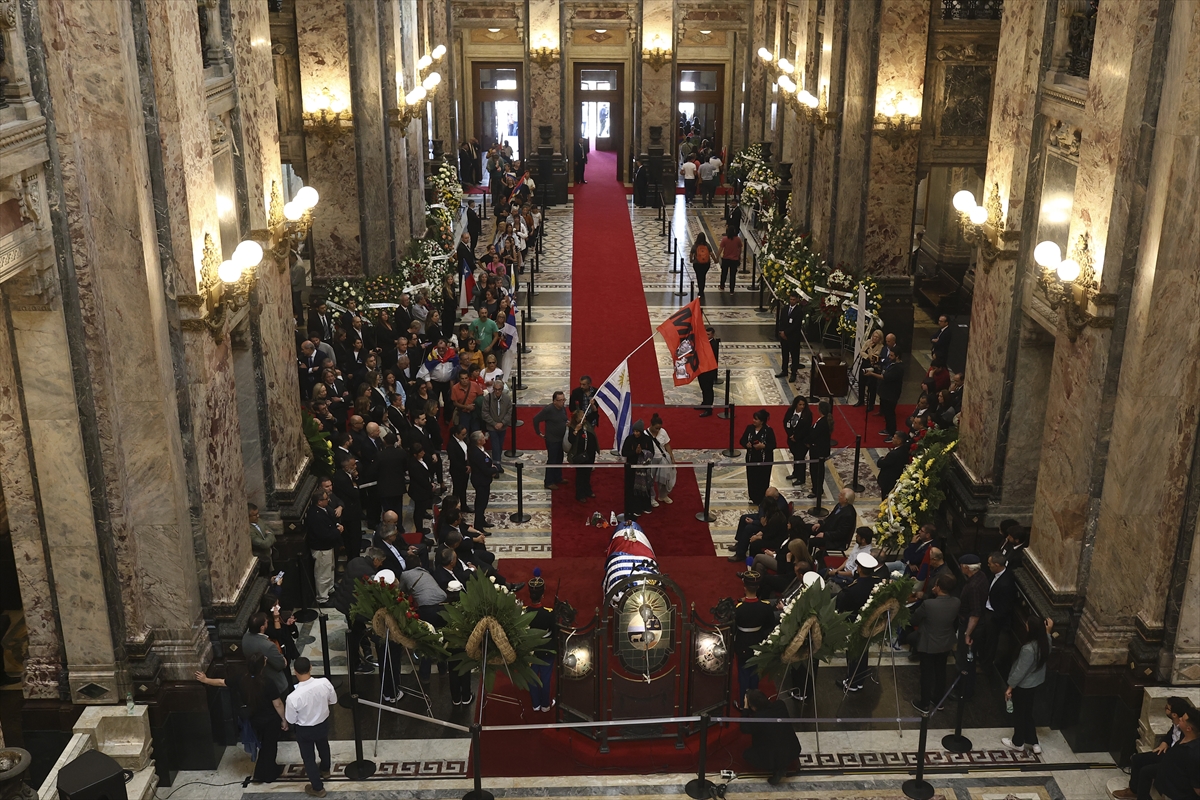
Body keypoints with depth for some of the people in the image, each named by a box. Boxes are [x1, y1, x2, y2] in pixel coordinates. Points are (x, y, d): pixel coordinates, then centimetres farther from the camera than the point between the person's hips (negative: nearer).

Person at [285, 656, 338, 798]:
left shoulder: (293, 697, -36)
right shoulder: (324, 683, -28)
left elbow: (291, 720, -18)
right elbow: (333, 700, -8)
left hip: (304, 730, -3)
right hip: (323, 724, 3)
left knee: (308, 757, 23)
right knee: (323, 747, 34)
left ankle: (317, 788, 41)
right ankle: (325, 769, 62)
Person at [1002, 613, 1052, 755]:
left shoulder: (1029, 649, -34)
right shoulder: (1044, 642, -10)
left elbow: (1020, 671, -25)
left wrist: (1010, 687, -13)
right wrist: (1048, 632, 10)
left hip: (1024, 686, -8)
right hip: (1036, 682, 8)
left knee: (1019, 714, 14)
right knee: (1027, 712, 24)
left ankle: (1018, 743, 33)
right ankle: (1033, 743, 34)